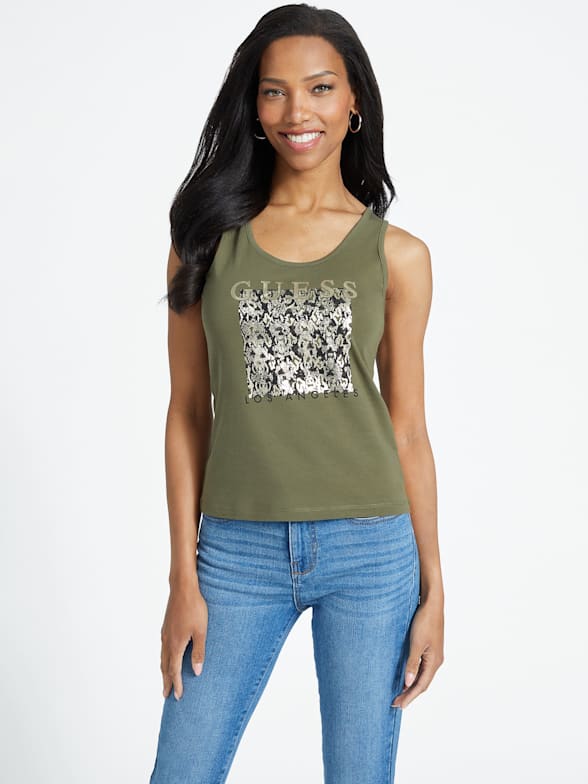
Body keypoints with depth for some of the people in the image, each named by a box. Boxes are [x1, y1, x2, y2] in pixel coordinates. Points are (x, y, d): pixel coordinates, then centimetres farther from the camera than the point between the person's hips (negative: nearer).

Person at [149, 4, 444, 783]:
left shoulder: (396, 254, 2)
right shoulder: (208, 238, 3)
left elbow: (407, 427, 5)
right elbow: (188, 413, 3)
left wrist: (433, 588, 4)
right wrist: (184, 578, -1)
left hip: (370, 550, 0)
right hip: (239, 551, 1)